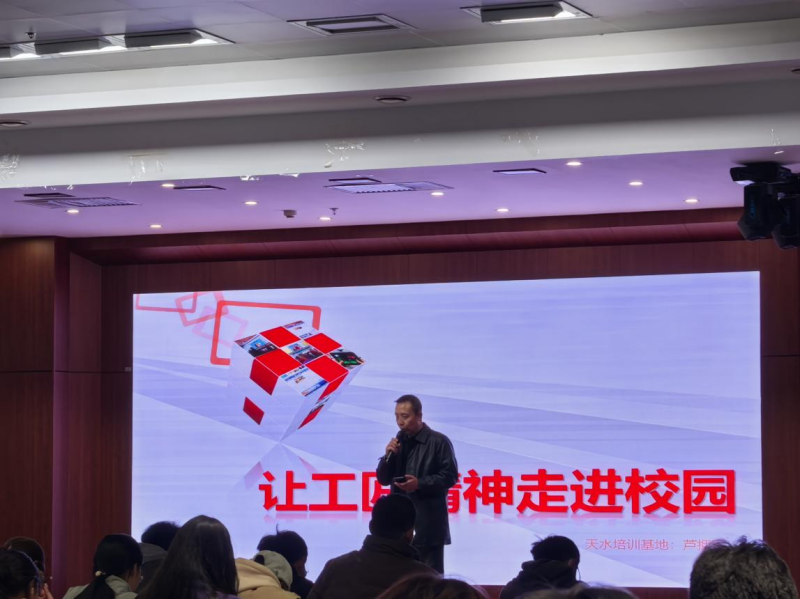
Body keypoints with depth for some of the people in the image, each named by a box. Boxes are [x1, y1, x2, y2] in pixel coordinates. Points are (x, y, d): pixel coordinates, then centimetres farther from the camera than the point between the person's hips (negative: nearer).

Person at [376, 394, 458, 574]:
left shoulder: (438, 441, -4)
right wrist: (388, 456, -5)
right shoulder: (398, 443, 13)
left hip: (428, 523, -5)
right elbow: (383, 479, 13)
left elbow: (450, 476, -8)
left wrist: (420, 484, -18)